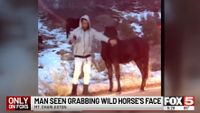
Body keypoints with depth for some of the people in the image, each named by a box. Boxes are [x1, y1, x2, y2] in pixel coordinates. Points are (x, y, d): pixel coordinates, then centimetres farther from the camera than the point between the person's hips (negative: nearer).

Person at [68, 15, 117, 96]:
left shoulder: (92, 31, -5)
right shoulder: (76, 31, -9)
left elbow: (100, 36, -14)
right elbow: (70, 38, -16)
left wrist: (109, 40, -29)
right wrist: (71, 40, -41)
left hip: (88, 56, 3)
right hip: (78, 56, -3)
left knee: (87, 72, 7)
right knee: (77, 72, -9)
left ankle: (85, 90, 20)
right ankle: (74, 90, 4)